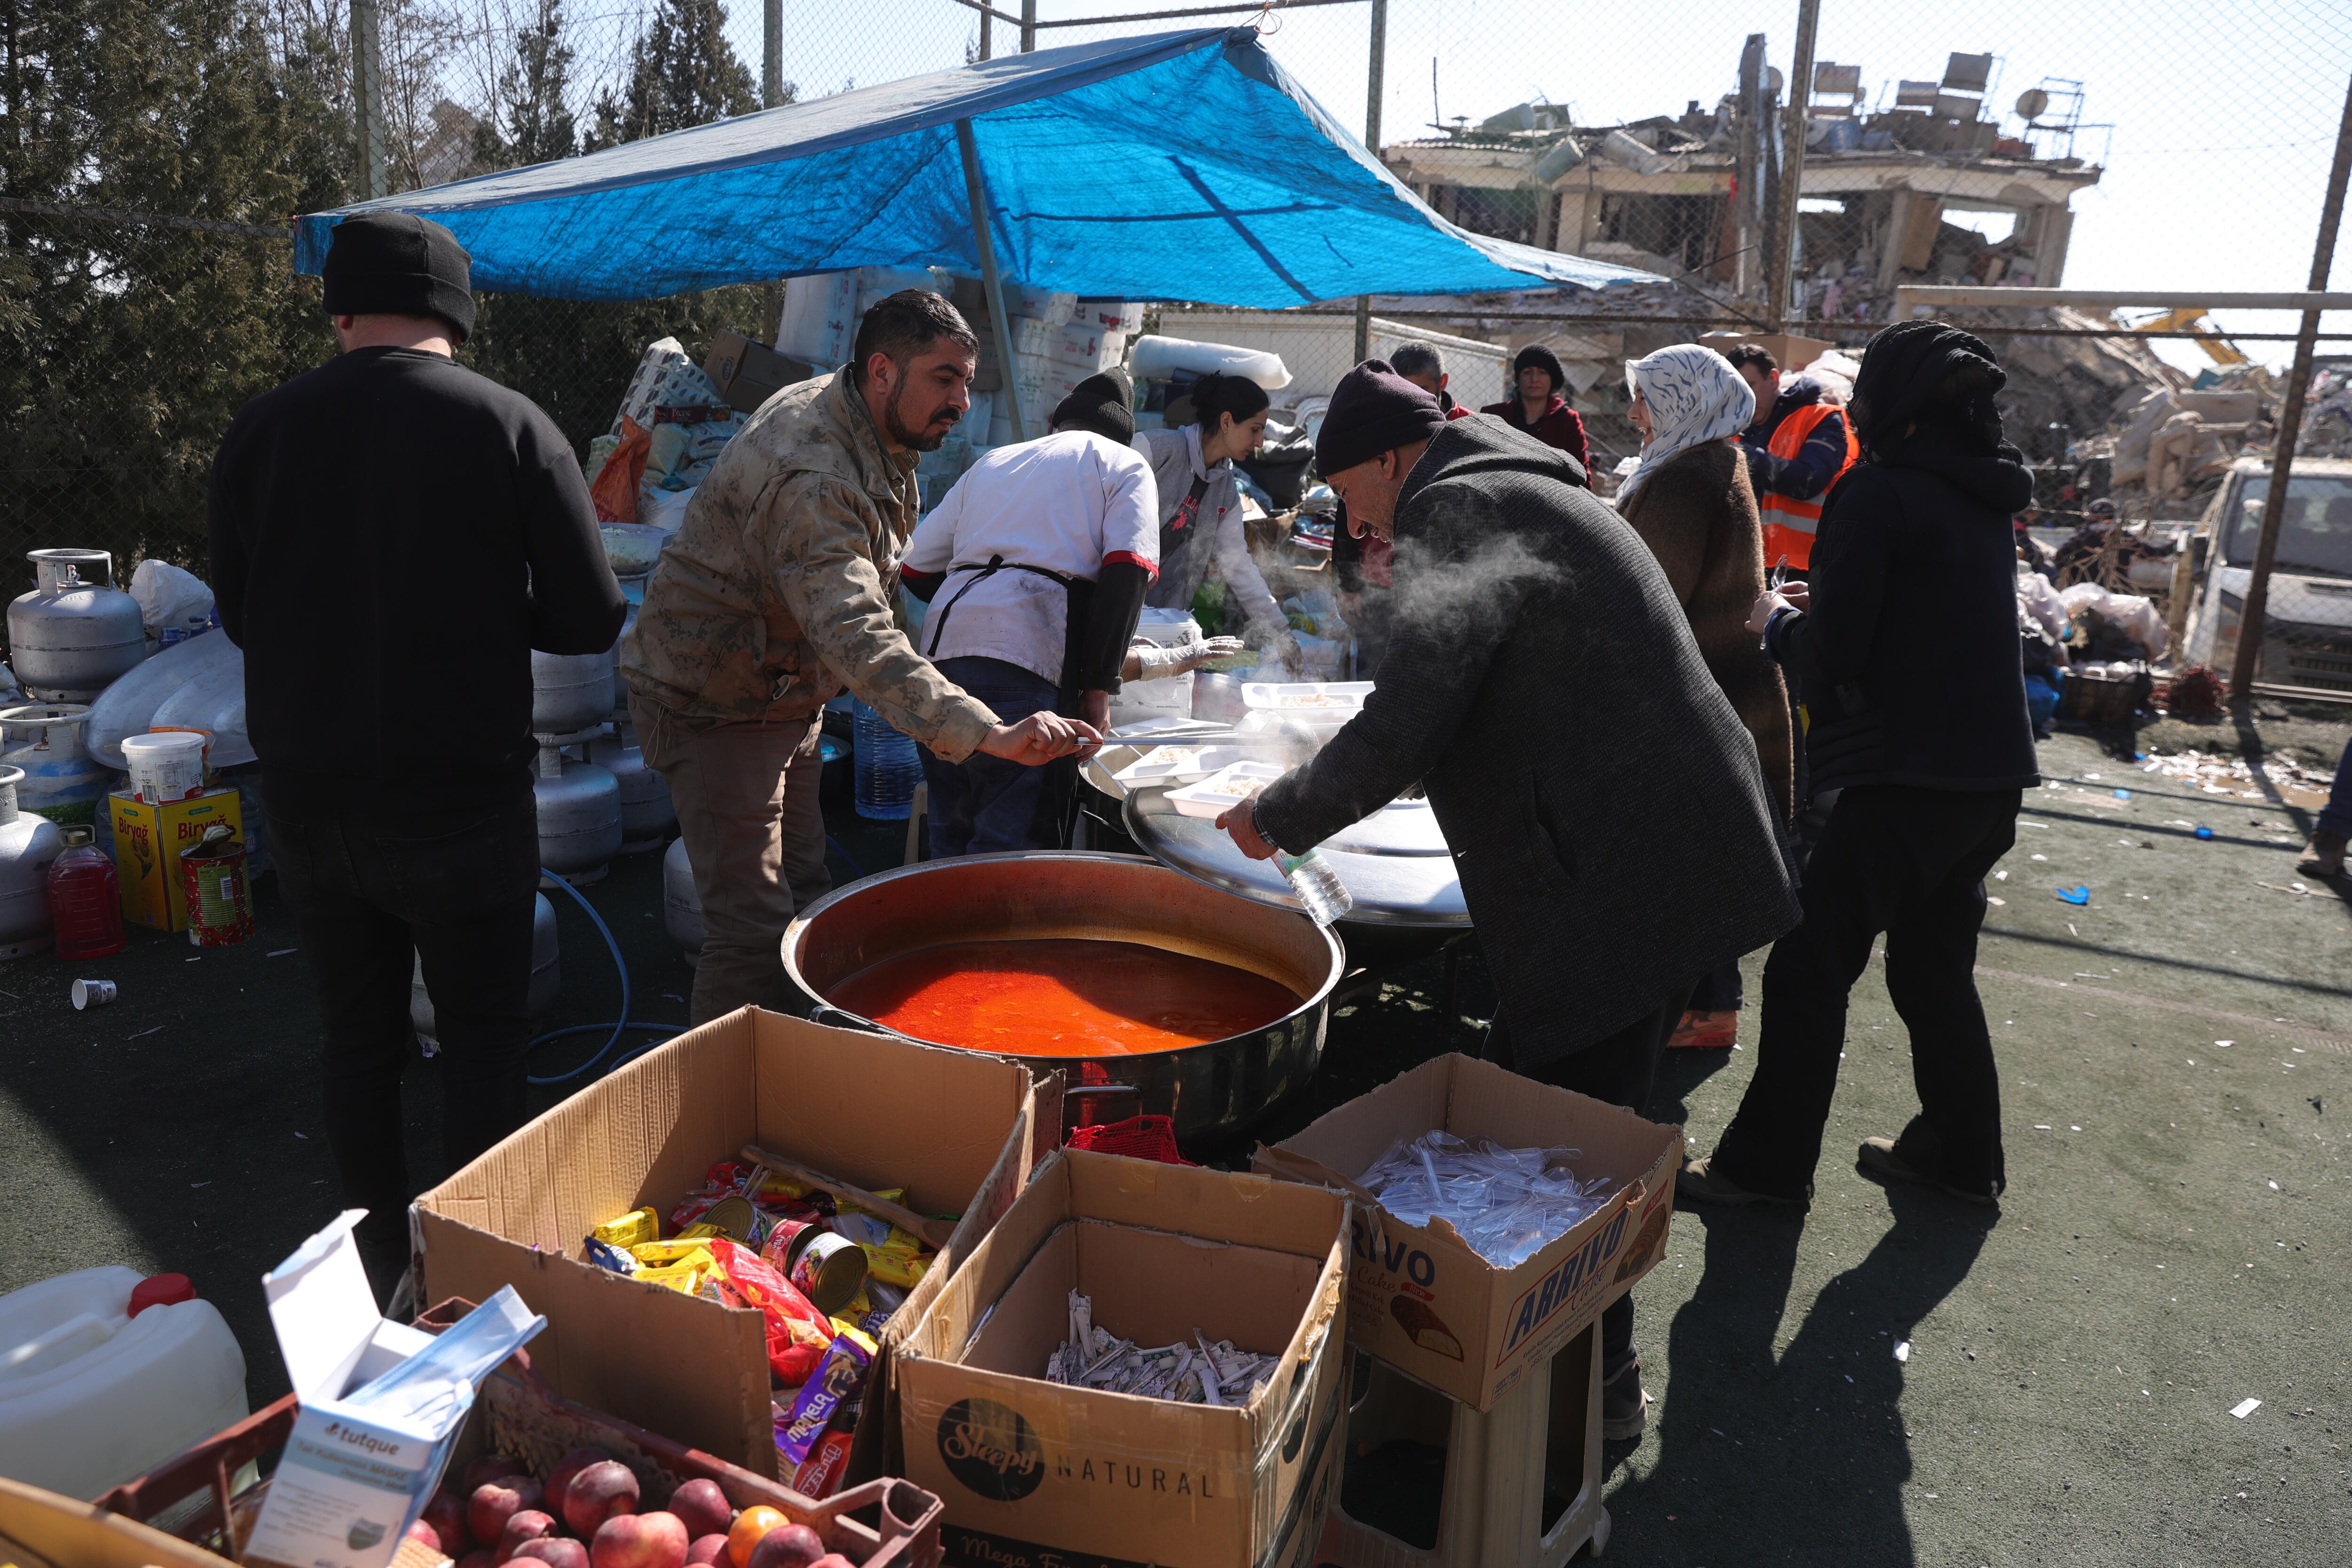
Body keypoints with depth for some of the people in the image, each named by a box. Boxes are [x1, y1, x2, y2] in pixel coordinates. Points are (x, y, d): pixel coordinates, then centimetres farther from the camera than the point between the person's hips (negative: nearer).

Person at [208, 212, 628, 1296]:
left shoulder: (260, 430, -1)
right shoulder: (512, 427, -9)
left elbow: (239, 615, 8)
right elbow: (588, 619, -8)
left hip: (305, 800, 3)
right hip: (461, 796, -3)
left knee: (356, 1033, 18)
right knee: (481, 1034, 11)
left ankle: (379, 1250, 32)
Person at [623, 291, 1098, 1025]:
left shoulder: (875, 438, 2)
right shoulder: (810, 474, -32)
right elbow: (858, 638, -45)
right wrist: (989, 733, -55)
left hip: (785, 698, 10)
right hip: (713, 704, -10)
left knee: (803, 901, 15)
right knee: (756, 934, -13)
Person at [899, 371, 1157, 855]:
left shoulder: (993, 462, 29)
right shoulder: (1125, 465, 15)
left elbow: (916, 569, 23)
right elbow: (1127, 572, -4)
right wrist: (1098, 689, -3)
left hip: (940, 648, 6)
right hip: (1026, 660, -6)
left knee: (952, 839, 16)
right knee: (1009, 850, -4)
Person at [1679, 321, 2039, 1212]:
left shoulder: (1880, 492, -13)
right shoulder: (1984, 497, 13)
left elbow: (1832, 655, -15)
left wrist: (1777, 621, 3)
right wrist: (1824, 605, 17)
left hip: (1907, 778, -9)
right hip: (1990, 776, 9)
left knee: (1809, 969, 1)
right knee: (1935, 965, 21)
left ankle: (1766, 1164, 9)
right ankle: (1960, 1153, 34)